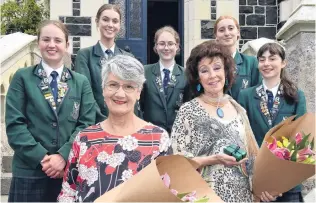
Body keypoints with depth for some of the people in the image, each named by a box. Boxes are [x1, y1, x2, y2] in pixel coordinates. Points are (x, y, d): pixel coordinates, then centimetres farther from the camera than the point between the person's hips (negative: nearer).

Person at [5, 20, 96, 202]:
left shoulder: (81, 82, 9)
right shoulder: (22, 78, 3)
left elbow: (87, 124, 0)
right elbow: (14, 124, -4)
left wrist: (63, 156, -13)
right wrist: (42, 158, -14)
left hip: (70, 171, 2)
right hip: (30, 173, -1)